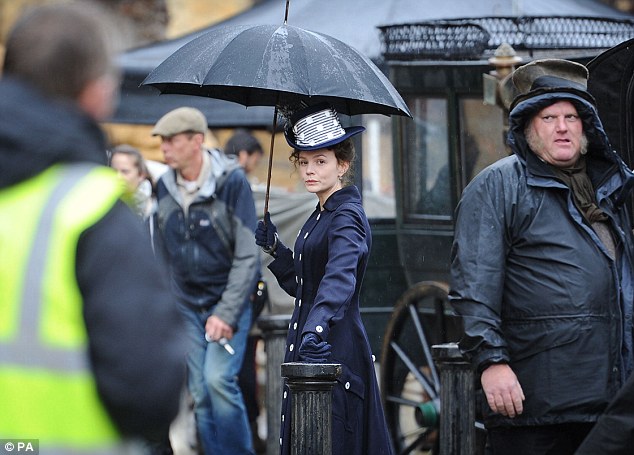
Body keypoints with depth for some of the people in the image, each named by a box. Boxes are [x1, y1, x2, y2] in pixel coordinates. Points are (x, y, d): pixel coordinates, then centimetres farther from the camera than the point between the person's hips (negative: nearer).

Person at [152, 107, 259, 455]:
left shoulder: (232, 181, -12)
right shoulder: (163, 187, 2)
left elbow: (247, 255, -13)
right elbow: (164, 253, 9)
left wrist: (227, 313, -18)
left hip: (228, 300, -4)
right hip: (186, 305, 4)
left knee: (219, 379, -19)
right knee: (199, 393, 0)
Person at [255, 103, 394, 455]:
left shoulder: (347, 217, -15)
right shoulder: (320, 215, 14)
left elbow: (339, 278, -33)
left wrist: (317, 327, -48)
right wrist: (274, 248, 5)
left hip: (336, 354, -9)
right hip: (309, 347, 9)